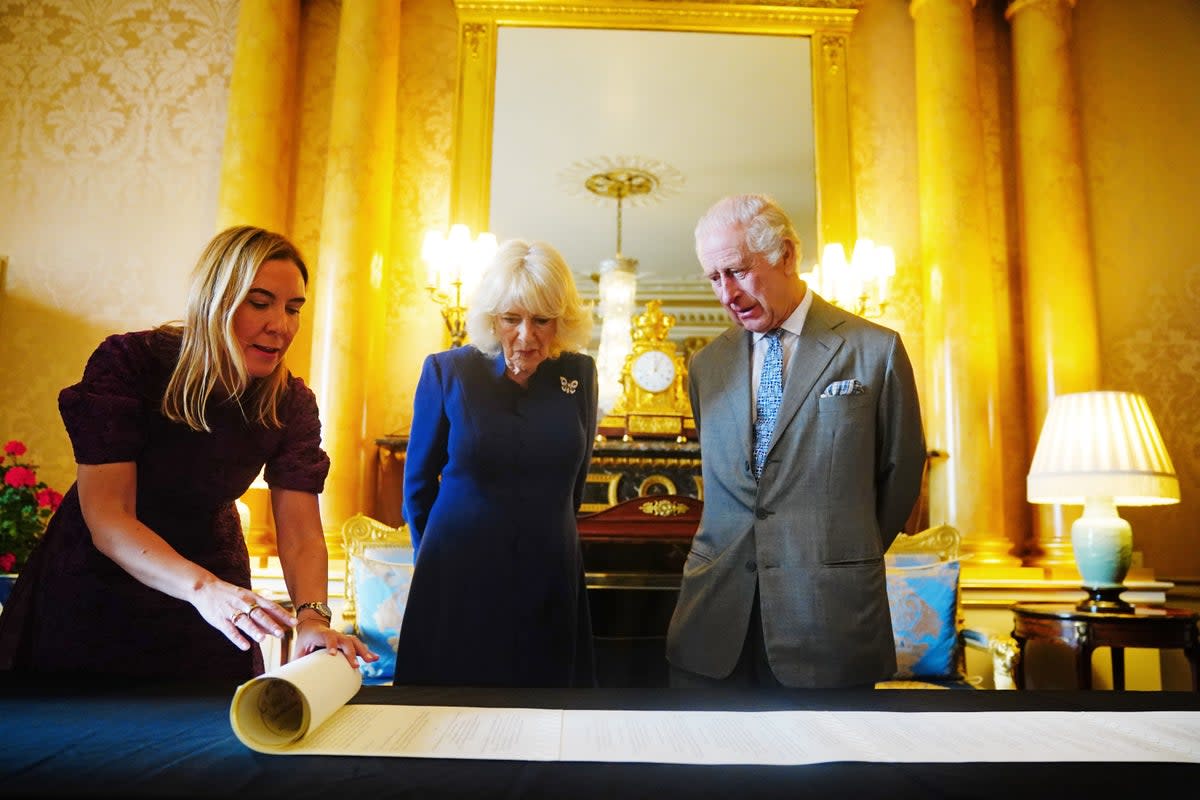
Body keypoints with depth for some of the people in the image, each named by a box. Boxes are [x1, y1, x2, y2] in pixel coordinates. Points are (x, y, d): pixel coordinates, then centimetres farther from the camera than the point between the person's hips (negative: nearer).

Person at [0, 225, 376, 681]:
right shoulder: (127, 363, -24)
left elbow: (301, 535, -20)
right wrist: (203, 588, -44)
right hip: (97, 590, -2)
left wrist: (313, 616, -40)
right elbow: (108, 520, -28)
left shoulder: (290, 404, -15)